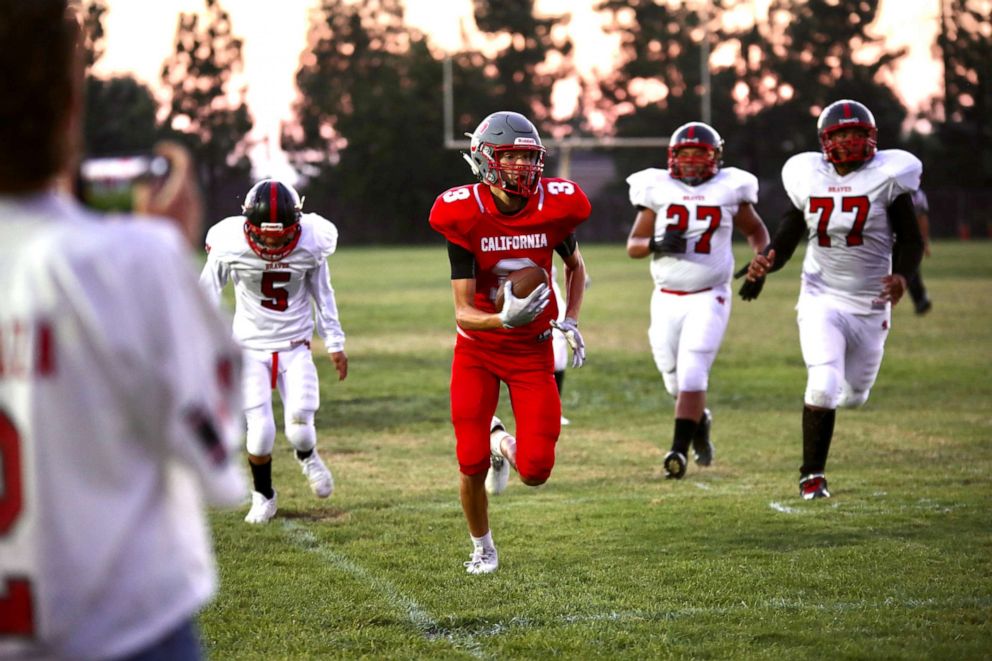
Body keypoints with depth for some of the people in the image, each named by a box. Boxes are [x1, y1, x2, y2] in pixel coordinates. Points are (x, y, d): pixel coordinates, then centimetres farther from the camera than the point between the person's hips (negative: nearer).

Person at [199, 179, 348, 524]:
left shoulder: (310, 245, -12)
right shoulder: (230, 247, -17)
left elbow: (323, 295, 4)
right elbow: (209, 295, -2)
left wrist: (335, 343, 8)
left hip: (295, 347, 1)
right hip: (251, 348, -1)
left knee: (299, 428, -8)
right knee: (261, 430, -9)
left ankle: (307, 456, 31)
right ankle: (263, 496, 19)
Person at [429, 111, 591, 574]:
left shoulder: (554, 207, -12)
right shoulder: (466, 217, -18)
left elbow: (575, 266, 12)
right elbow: (463, 312, -19)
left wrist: (571, 320, -2)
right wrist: (505, 319, -38)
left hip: (532, 350, 1)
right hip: (477, 349, -1)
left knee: (535, 471, -8)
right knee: (472, 464, -6)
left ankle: (504, 445, 31)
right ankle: (482, 548, 25)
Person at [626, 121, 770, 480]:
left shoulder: (728, 189, -1)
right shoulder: (658, 190, 0)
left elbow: (755, 230, 17)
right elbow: (632, 245, 2)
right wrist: (656, 243, -19)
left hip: (709, 298, -2)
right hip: (667, 299, 2)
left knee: (691, 376, -14)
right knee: (676, 381, 12)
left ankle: (679, 451, -14)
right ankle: (700, 422, 42)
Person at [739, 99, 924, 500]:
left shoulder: (886, 177, -7)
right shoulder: (809, 178, -2)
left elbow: (910, 239, -3)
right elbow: (790, 233, 8)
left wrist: (902, 276, -22)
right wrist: (767, 262, -13)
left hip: (870, 304, 1)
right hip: (822, 299, -1)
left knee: (853, 394, 14)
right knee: (823, 385, -19)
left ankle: (823, 400, 54)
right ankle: (812, 474, -3)